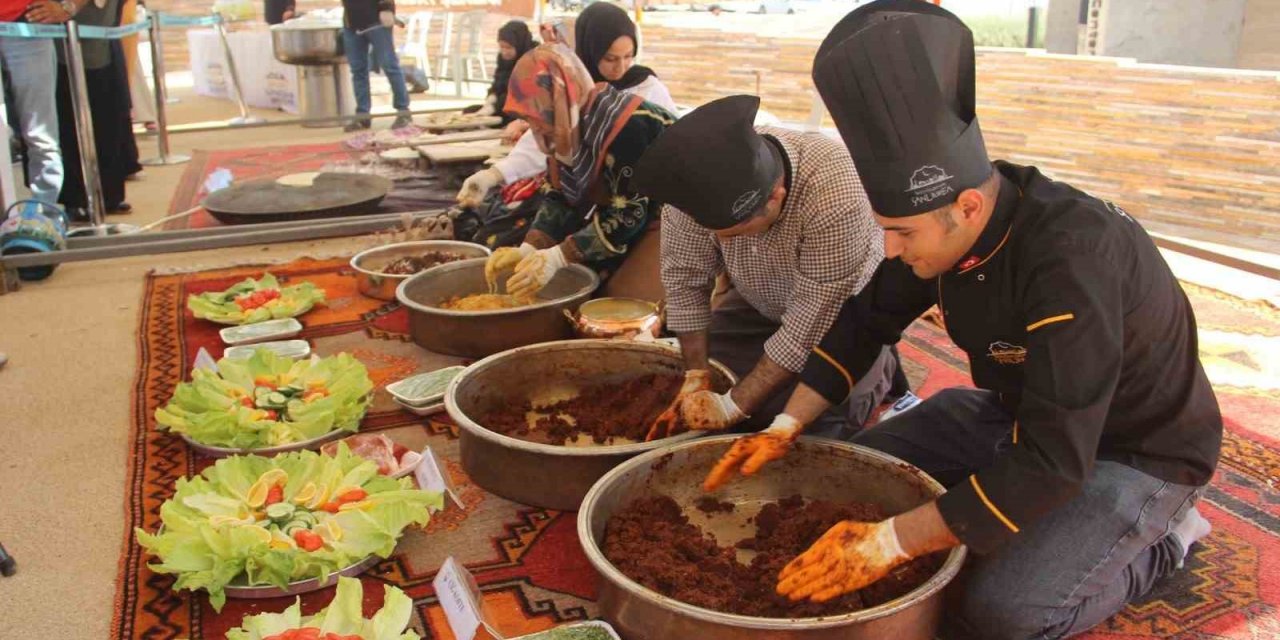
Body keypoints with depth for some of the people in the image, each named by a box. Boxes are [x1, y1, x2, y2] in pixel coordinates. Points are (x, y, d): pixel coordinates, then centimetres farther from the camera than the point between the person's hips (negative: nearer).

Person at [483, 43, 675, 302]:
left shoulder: (625, 124, -29)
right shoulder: (566, 126, -3)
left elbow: (628, 215, -29)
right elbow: (559, 198, 0)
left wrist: (557, 258, -30)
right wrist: (528, 249, -17)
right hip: (632, 227, 8)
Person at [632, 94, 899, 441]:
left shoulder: (835, 197, -41)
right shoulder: (699, 182, -28)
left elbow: (814, 322, -33)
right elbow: (684, 278, -15)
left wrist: (734, 405, -29)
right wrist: (696, 377, -16)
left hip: (841, 312, -5)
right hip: (761, 304, 5)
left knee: (810, 421, -20)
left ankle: (880, 368, 10)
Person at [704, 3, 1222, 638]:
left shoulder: (1074, 257, -37)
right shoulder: (940, 222, -14)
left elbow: (1054, 460, -38)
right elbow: (866, 320, 1)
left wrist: (893, 542, -36)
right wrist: (785, 428, -7)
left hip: (1137, 451, -7)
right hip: (1018, 413, 7)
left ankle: (1156, 539, 4)